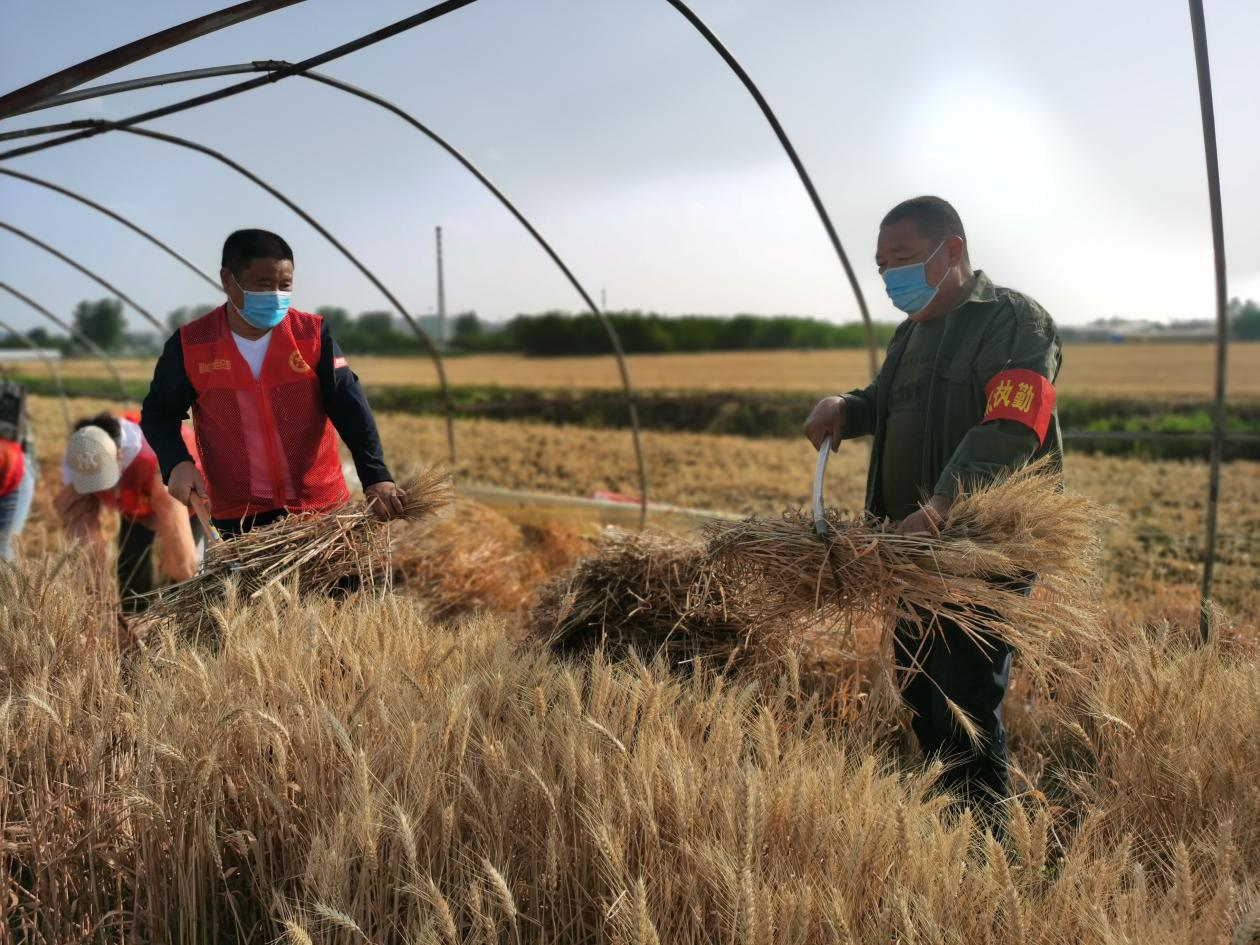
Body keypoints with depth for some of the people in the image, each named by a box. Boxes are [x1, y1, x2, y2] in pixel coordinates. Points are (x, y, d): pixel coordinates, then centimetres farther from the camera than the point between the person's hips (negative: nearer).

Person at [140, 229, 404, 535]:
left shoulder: (313, 334, -7)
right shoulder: (190, 344, -7)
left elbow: (350, 406, -13)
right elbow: (158, 412, 6)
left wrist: (376, 476, -26)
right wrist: (177, 463, -14)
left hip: (320, 506, 0)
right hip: (238, 516, 0)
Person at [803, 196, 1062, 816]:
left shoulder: (1015, 321, -12)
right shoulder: (912, 331, 17)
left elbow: (1008, 432, -26)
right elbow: (887, 402, 27)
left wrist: (942, 506, -40)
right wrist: (843, 408, 3)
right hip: (915, 543, 9)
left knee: (964, 709, -8)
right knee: (917, 695, 17)